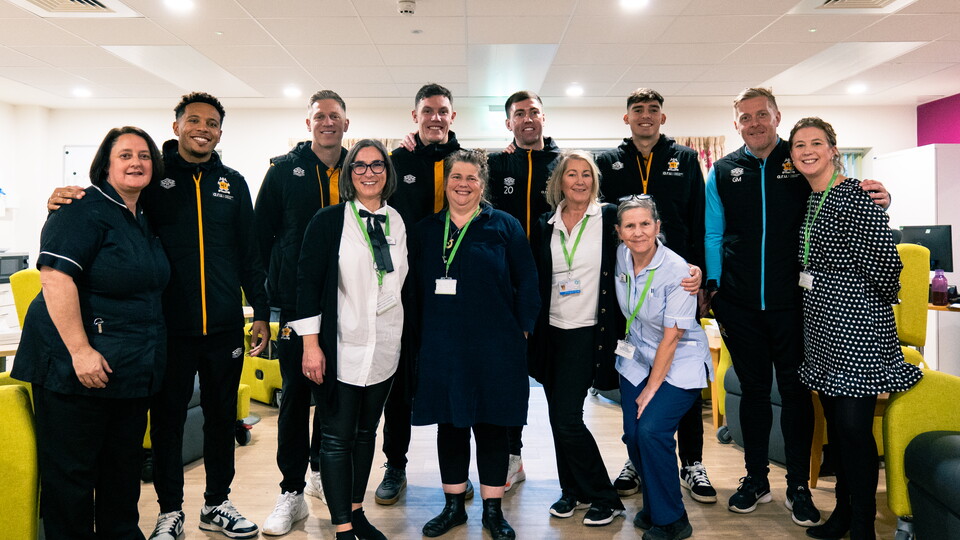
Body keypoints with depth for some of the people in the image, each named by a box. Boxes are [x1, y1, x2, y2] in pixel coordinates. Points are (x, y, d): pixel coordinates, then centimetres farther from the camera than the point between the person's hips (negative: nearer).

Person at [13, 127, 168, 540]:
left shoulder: (144, 219, 14)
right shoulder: (85, 210, -12)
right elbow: (56, 276, -22)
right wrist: (80, 350, -26)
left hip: (132, 368, 8)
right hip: (77, 365, -8)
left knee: (124, 466, 17)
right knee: (71, 468, 5)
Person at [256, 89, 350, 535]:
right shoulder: (284, 169, 2)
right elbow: (262, 232, 4)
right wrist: (280, 279, 1)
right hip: (298, 303, -2)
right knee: (295, 393, 0)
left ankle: (320, 469, 32)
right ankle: (292, 492, 10)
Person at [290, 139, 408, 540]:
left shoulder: (398, 223, 8)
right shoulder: (328, 221, -5)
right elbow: (307, 282, -8)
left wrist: (406, 339, 13)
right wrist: (311, 344, -13)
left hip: (385, 348, 5)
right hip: (341, 348, -4)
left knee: (367, 431, 15)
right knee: (338, 437, 1)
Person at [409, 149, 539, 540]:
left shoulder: (504, 226, 1)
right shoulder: (425, 231, 9)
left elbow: (526, 282, 0)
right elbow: (415, 288, 9)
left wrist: (522, 330, -5)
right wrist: (420, 334, 3)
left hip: (493, 347, -2)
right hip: (440, 348, 3)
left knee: (491, 426, 7)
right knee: (449, 424, 11)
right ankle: (453, 506, 28)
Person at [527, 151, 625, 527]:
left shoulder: (609, 218, -2)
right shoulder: (544, 226, 7)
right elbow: (533, 281, 12)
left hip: (588, 330, -4)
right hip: (551, 330, 4)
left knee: (567, 419, -9)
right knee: (558, 417, 11)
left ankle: (605, 498, 10)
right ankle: (573, 490, 30)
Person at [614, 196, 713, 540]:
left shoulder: (677, 271, -23)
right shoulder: (621, 256, -6)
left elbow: (671, 338, -19)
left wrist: (652, 389, -14)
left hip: (679, 362, -5)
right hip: (637, 358, 6)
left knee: (651, 430, -18)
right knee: (633, 435, -1)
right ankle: (653, 505, 25)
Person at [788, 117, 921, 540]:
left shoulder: (856, 196, -13)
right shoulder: (810, 201, 12)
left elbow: (883, 260, -15)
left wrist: (885, 299, -1)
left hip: (856, 323, -8)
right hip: (821, 323, 8)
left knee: (854, 426, -3)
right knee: (835, 423, 15)